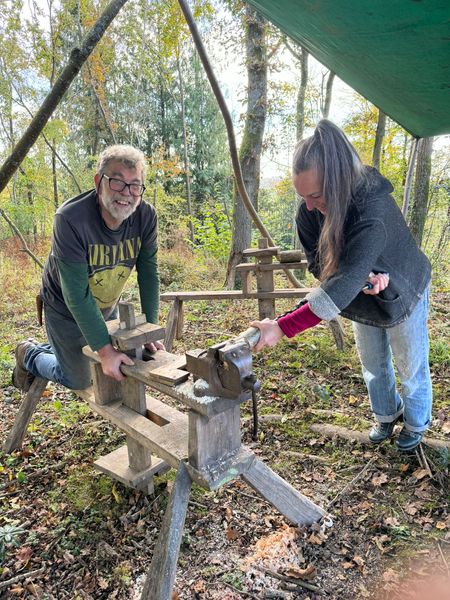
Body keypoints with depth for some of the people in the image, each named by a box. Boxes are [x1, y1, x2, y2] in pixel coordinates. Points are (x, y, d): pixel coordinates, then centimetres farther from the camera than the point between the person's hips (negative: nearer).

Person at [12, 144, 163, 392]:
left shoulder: (146, 216, -20)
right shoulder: (70, 218, -34)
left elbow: (148, 273, -14)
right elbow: (77, 295, -34)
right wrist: (105, 349, -35)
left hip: (107, 308, 5)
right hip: (66, 309, -5)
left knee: (106, 373, 23)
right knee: (79, 381, 8)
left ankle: (53, 349, 48)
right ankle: (29, 355, 35)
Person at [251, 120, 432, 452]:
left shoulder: (374, 213, -43)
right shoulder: (309, 211, -24)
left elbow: (341, 288, -49)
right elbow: (319, 264, -16)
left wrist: (282, 327, -54)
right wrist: (361, 277, -36)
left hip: (401, 296, -5)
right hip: (363, 300, 5)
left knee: (411, 367, 15)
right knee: (374, 365, 21)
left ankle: (416, 424, 43)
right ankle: (387, 414, 48)